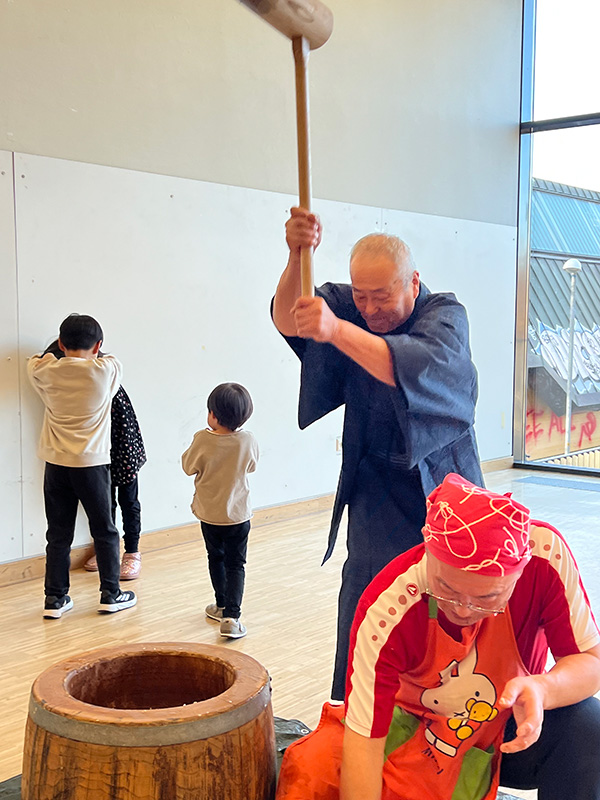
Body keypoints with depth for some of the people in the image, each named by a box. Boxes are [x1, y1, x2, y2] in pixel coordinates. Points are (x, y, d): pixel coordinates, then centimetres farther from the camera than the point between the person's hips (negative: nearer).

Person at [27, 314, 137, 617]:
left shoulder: (45, 372, -4)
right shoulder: (106, 371, -10)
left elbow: (35, 361, 20)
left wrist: (59, 354, 31)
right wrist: (92, 356, 30)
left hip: (56, 464, 3)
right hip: (92, 464, -2)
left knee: (58, 534, 11)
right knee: (104, 531, 12)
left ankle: (55, 598, 17)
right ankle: (110, 594, 18)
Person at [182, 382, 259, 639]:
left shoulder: (202, 440, -19)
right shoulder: (247, 441, -15)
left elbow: (188, 467, -3)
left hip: (209, 514, 1)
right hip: (238, 515, 0)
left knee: (216, 559, 20)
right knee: (235, 565, 6)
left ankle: (222, 606, 34)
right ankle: (231, 615, -5)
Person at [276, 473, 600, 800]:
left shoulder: (546, 553, -27)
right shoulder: (386, 608, -31)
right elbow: (363, 744, -26)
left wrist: (541, 688, -38)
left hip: (514, 732, 2)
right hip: (414, 734, -1)